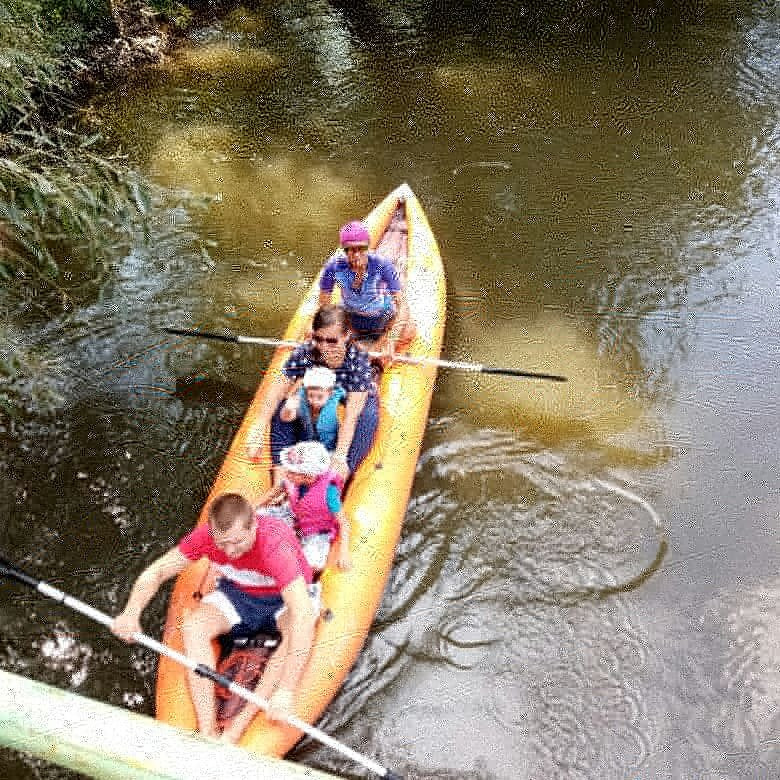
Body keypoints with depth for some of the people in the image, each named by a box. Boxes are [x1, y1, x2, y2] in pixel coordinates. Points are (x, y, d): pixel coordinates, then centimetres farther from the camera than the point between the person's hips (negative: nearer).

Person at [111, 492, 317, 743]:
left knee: (303, 628, -36)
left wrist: (286, 690, -51)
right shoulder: (206, 535, -24)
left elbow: (302, 616, -46)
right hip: (237, 593, 4)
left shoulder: (275, 545, -38)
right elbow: (155, 572, -12)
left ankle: (239, 726, -34)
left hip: (283, 600, -4)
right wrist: (130, 614, -33)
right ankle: (207, 732, -25)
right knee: (193, 626, -24)